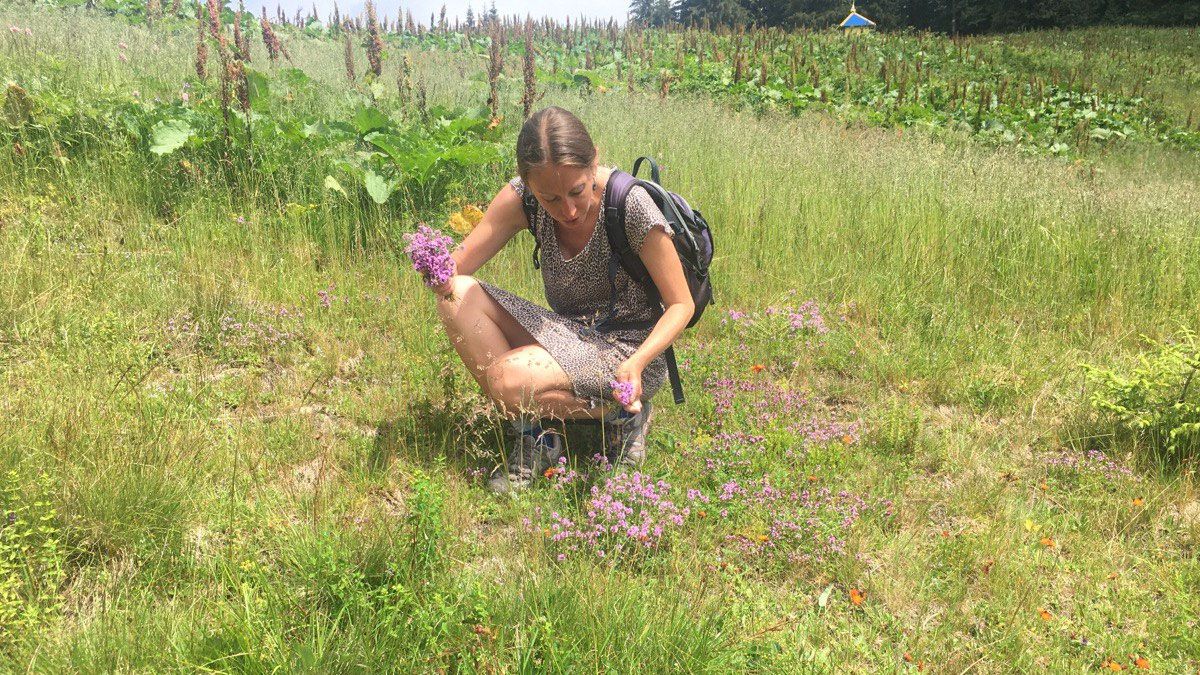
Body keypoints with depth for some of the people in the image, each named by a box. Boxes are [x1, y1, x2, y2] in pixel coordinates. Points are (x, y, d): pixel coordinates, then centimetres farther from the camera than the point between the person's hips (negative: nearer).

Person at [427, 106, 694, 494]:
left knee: (508, 377, -30)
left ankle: (620, 415, -3)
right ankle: (530, 437, -9)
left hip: (627, 348, -5)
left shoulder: (631, 204, -22)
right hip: (568, 334, 6)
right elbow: (456, 268, -8)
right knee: (458, 297, -15)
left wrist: (637, 363, -32)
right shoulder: (521, 197, -10)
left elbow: (681, 305, -15)